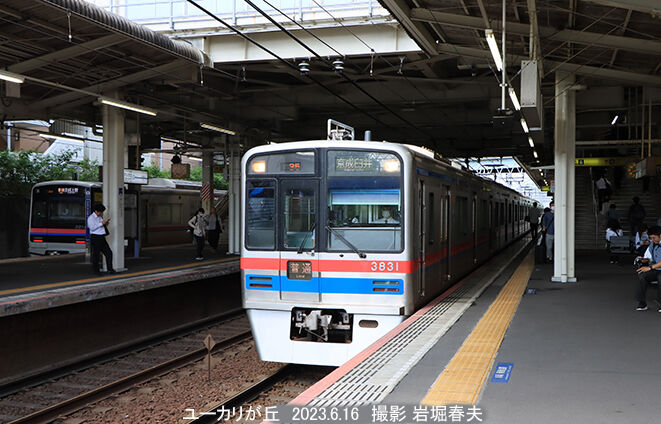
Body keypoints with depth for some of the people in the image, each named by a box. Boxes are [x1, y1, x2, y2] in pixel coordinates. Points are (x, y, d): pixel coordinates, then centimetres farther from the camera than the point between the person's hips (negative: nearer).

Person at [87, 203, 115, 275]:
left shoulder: (100, 217, 18)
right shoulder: (91, 218, -6)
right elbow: (92, 227, -18)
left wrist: (105, 224, 8)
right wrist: (101, 223, -17)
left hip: (102, 238, 8)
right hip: (95, 237, -8)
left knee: (109, 253, 5)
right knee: (96, 254, -2)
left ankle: (110, 269, 11)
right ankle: (96, 270, 7)